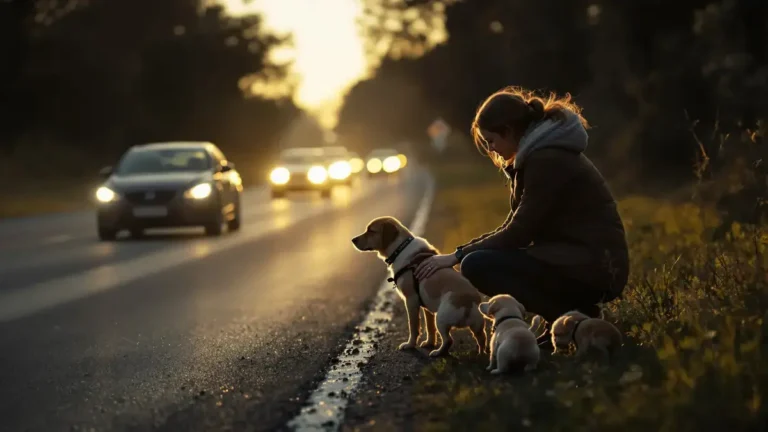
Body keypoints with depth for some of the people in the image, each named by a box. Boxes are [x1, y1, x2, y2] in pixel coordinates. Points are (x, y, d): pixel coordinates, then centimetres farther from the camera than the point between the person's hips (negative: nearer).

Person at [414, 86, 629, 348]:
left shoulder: (547, 160, -16)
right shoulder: (541, 153, 15)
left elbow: (518, 233, -16)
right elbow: (517, 228, 16)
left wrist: (458, 255, -10)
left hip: (591, 268, -10)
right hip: (584, 260, 10)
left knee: (477, 265, -17)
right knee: (486, 257, 19)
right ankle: (574, 311, 10)